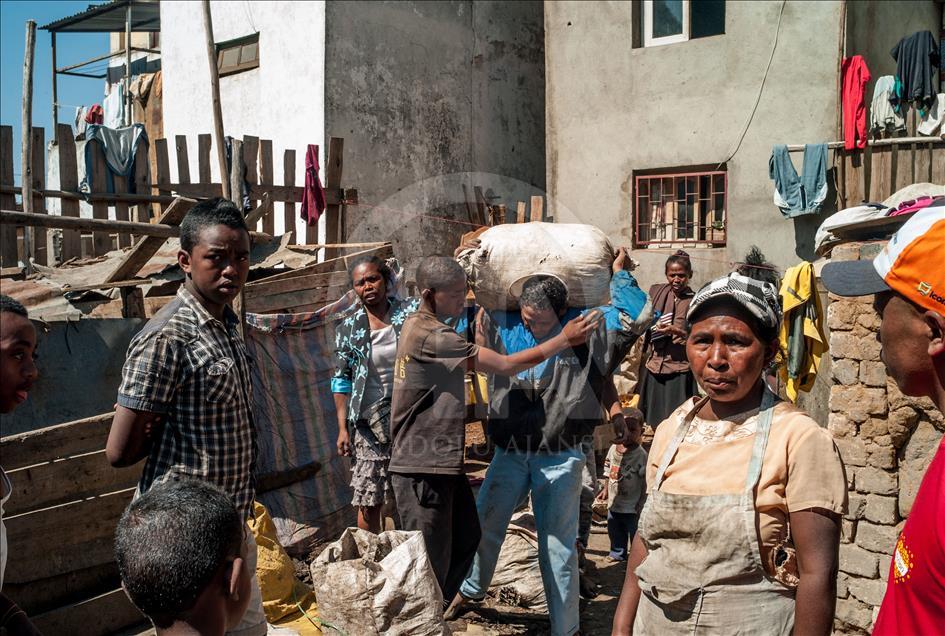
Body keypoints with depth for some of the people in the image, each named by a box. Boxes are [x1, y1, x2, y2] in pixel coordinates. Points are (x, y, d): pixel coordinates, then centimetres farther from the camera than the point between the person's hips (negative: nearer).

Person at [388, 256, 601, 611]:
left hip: (442, 461, 11)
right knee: (431, 560, -1)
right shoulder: (431, 336, -21)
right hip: (422, 469, -11)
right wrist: (565, 339, -13)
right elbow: (504, 366, -20)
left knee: (466, 539, 21)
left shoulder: (420, 326, 12)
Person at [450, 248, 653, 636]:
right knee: (484, 526, 18)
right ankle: (471, 589, 46)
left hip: (560, 458, -3)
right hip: (510, 452, 4)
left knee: (558, 546, 5)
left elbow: (639, 316, -15)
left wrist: (619, 274, -9)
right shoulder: (504, 325, -1)